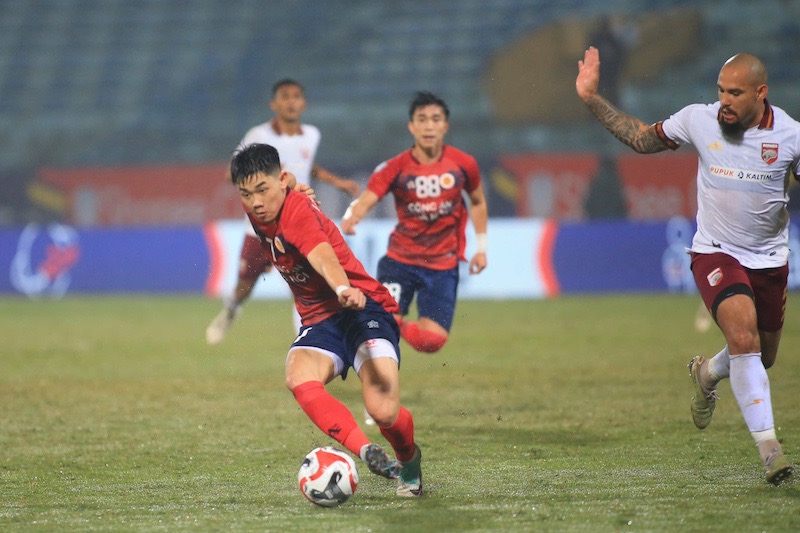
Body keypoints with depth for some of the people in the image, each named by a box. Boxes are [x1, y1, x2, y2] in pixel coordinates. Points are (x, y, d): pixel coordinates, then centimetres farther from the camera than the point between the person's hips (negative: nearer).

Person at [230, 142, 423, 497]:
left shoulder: (298, 211, -19)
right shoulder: (258, 214, 5)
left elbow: (322, 255, -41)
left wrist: (344, 289, -58)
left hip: (364, 308, -7)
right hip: (319, 320, 7)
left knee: (383, 412, -22)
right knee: (299, 379, -30)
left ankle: (409, 459, 13)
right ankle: (365, 451, -37)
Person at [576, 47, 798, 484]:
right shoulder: (698, 120, -9)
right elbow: (642, 139, 7)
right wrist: (591, 99, 3)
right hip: (715, 253, -2)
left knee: (762, 358, 16)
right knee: (743, 337, -26)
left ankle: (707, 373, 52)